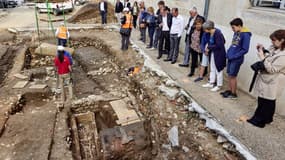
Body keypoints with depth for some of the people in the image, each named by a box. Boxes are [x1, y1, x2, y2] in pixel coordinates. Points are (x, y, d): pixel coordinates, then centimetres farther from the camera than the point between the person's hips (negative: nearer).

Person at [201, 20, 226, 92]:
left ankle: (219, 86, 19)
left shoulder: (217, 33, -24)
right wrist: (207, 48, -5)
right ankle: (211, 83, 33)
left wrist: (209, 47, -17)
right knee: (212, 69, 18)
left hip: (219, 54, -8)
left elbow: (218, 45, -24)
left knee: (218, 70, 5)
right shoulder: (209, 33, -1)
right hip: (213, 53, 8)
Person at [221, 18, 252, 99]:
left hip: (237, 59, -7)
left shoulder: (245, 35, -17)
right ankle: (229, 90, 29)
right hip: (230, 58, 7)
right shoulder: (236, 33, 6)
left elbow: (245, 49, -17)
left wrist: (234, 56, -18)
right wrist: (228, 53, 5)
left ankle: (234, 94, 16)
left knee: (233, 76, 1)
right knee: (229, 75, 14)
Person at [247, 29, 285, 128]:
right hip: (264, 79, 9)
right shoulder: (273, 49, 3)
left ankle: (260, 121, 22)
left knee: (267, 103, 8)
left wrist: (262, 57, -23)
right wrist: (262, 51, 0)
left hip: (271, 83, -9)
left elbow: (272, 69, -25)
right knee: (261, 101, 19)